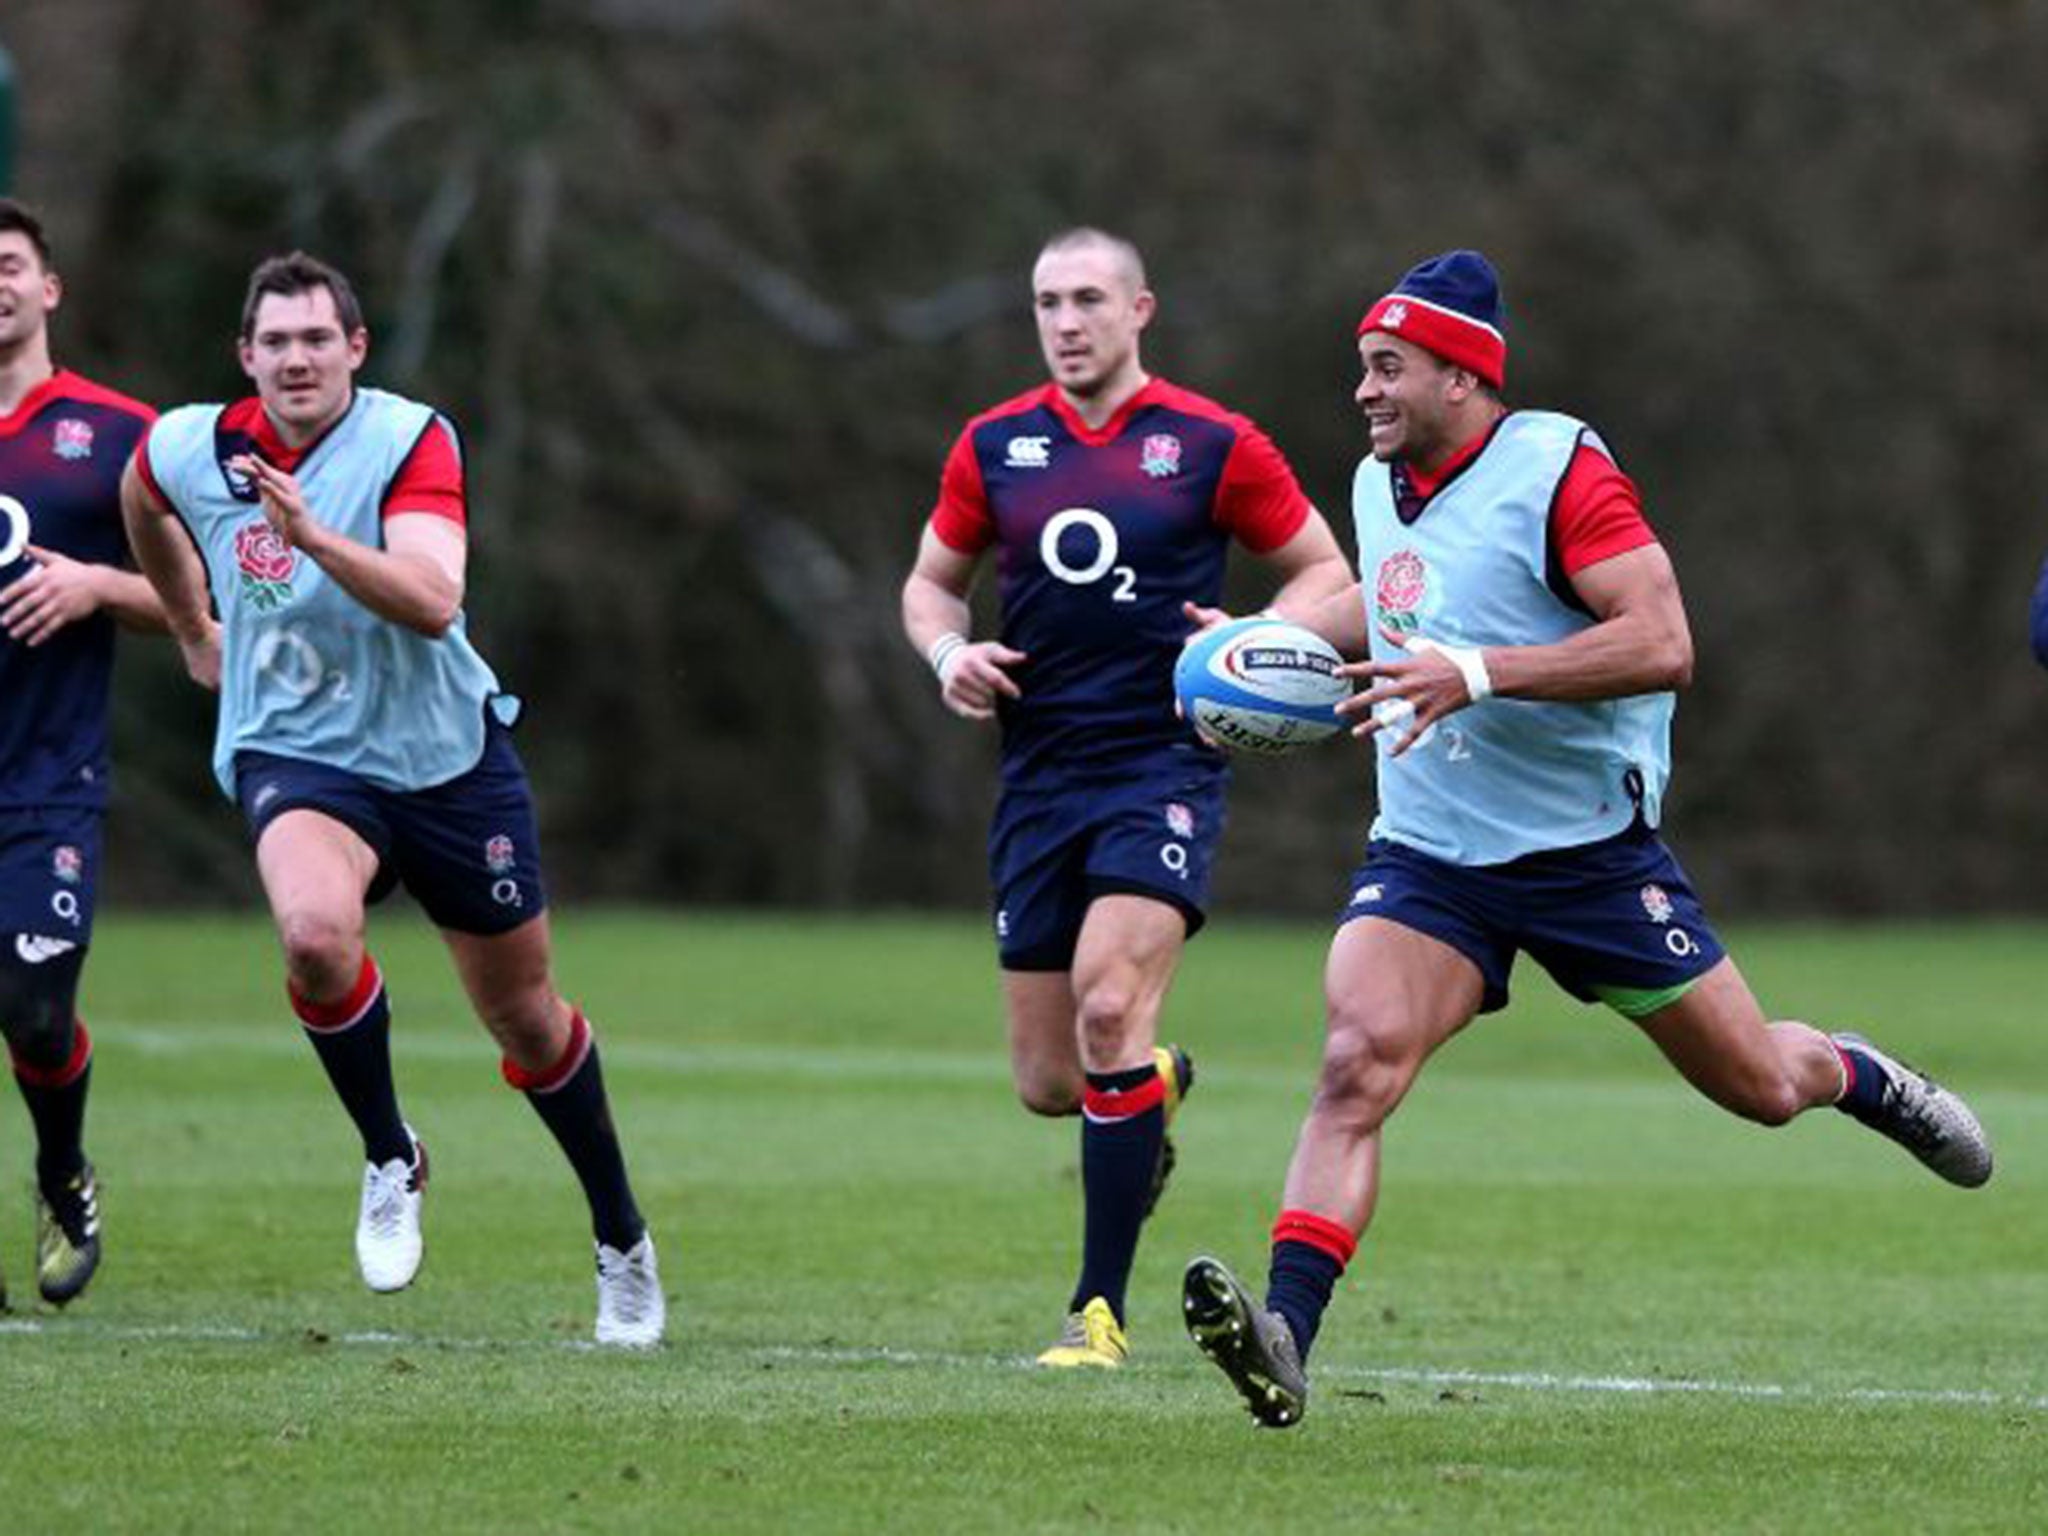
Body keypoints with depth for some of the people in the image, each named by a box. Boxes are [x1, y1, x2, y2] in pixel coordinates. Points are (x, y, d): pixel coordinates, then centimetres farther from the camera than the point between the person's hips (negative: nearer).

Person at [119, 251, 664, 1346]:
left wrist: (312, 534, -44)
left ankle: (622, 1241, 32)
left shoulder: (409, 441, -17)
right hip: (296, 756, 1)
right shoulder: (186, 450, -5)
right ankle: (389, 1161, -7)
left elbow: (432, 601, -32)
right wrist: (192, 626, 29)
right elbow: (144, 509, 21)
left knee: (525, 1017, 10)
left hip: (445, 755, -1)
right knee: (314, 934, -32)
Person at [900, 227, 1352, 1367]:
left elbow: (1325, 569, 7)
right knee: (1047, 1082, 4)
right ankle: (1159, 1085, 43)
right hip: (1039, 775, 4)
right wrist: (950, 651, -2)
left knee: (1109, 1009, -23)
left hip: (1165, 768, -4)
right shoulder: (995, 447, 8)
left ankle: (1101, 1309, -16)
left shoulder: (1214, 446, -2)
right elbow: (932, 579, 20)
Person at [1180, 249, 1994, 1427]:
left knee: (1759, 1086, 9)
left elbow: (1662, 644, -26)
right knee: (1357, 1063, -22)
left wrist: (1477, 673, -33)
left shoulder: (1559, 469, -16)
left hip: (1587, 844, -4)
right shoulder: (1381, 486, 7)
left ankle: (1861, 1078, 46)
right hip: (1427, 856, 4)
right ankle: (1282, 1340, -32)